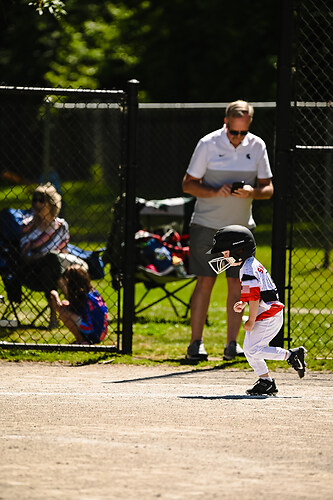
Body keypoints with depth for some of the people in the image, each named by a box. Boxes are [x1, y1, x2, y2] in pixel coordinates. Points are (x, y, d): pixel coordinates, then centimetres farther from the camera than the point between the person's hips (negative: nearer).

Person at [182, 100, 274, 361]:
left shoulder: (257, 146, 1)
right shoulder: (208, 144, -8)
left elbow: (268, 188, 6)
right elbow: (188, 184, -4)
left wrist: (252, 192, -17)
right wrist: (215, 192, -21)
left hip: (241, 226, 3)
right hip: (207, 224, -3)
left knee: (237, 283, 0)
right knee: (205, 282, -5)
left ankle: (232, 344, 5)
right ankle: (196, 343, 0)